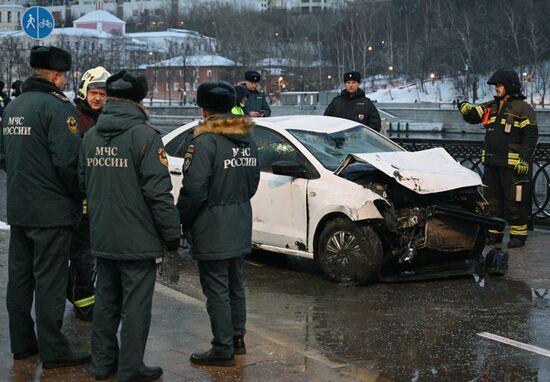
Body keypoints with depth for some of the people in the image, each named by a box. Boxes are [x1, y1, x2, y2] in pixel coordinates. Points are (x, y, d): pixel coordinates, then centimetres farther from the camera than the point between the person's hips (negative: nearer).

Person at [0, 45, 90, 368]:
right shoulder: (58, 106, -15)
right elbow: (68, 160, -22)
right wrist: (78, 195, -9)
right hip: (52, 210, -8)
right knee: (50, 281, -2)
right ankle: (53, 350, 4)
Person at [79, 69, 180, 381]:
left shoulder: (90, 136, 8)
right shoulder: (145, 136, -15)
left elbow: (83, 184, 15)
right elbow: (158, 192, -18)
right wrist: (172, 234, -10)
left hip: (101, 238, 7)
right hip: (137, 239, -7)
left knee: (106, 300, 18)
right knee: (135, 305, 2)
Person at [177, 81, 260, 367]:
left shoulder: (206, 141, -19)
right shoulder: (248, 141, 8)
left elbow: (193, 189, -21)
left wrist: (182, 222, -8)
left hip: (212, 229, -8)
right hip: (240, 227, 8)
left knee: (217, 289, -1)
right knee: (235, 284, 19)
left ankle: (223, 349, 5)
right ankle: (237, 339, 30)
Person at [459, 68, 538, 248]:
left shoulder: (523, 108, -6)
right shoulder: (491, 107, 15)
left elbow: (531, 136, -10)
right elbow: (473, 116, 13)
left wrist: (524, 159, -18)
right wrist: (466, 109, -10)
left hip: (512, 164, -7)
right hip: (491, 162, 7)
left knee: (514, 201, -3)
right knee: (492, 199, 13)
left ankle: (518, 235, 6)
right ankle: (494, 233, 22)